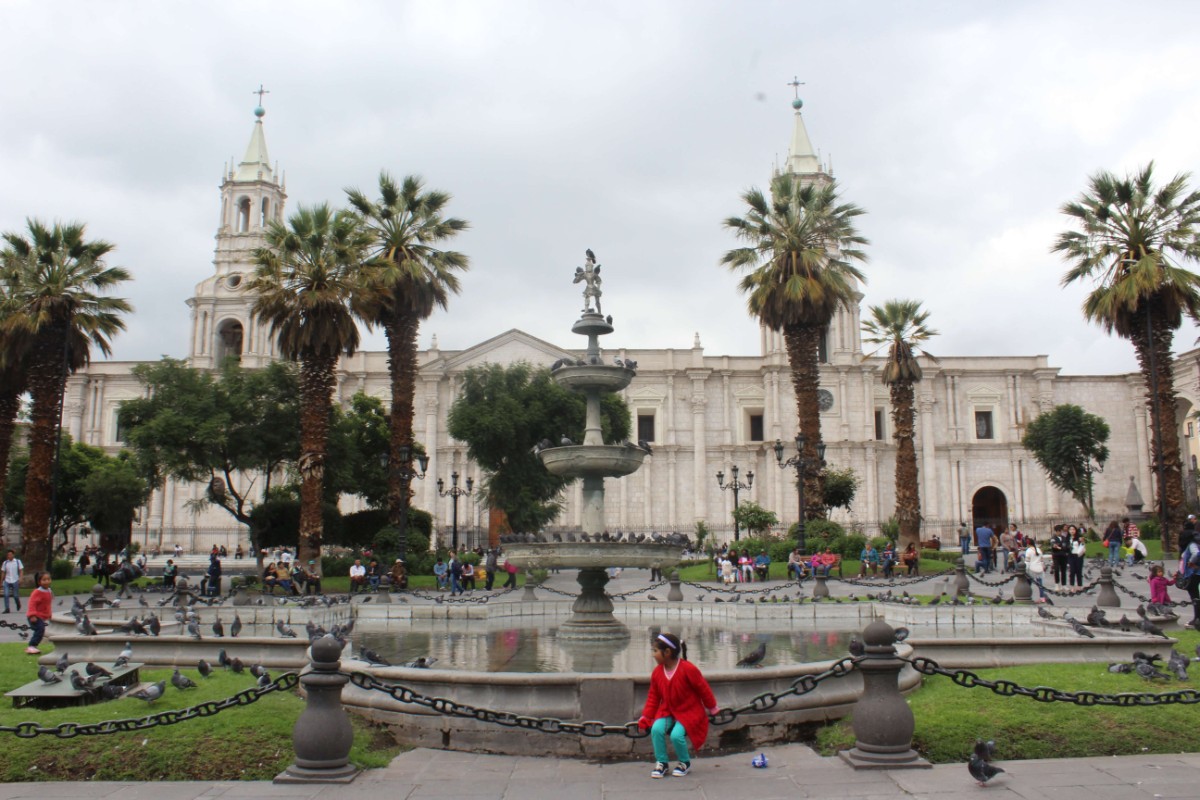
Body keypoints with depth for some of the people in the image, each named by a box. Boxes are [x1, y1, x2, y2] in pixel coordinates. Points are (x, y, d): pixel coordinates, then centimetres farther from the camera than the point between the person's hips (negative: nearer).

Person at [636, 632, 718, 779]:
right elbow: (653, 696, 7)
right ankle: (661, 763, -4)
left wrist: (711, 708, 4)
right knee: (656, 729, -24)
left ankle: (685, 763, 2)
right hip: (667, 711, 5)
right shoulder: (657, 672, -2)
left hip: (689, 712, -5)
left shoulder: (688, 669, -19)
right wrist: (646, 716, 0)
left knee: (676, 735, -29)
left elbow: (703, 689, -7)